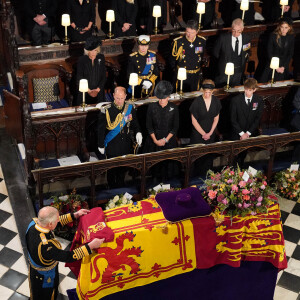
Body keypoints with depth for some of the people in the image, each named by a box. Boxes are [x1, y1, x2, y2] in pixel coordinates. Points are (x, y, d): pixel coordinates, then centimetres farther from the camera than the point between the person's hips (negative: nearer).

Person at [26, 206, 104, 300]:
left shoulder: (34, 223, -25)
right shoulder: (45, 246, -47)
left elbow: (57, 221, -6)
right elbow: (69, 257, -36)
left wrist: (74, 215, -5)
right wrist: (91, 246, -33)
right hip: (44, 277, -6)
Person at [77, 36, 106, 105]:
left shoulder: (101, 58, 2)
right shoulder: (82, 60, -5)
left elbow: (104, 76, 3)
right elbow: (79, 78, -4)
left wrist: (98, 89, -9)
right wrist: (89, 90, -15)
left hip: (98, 92, 2)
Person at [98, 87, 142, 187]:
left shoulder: (130, 108, -4)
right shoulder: (106, 110, -15)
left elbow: (135, 123, 8)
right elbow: (101, 129, -7)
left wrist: (138, 132, -13)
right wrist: (101, 145, -4)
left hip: (126, 146, 3)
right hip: (112, 148, -3)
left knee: (123, 169, 18)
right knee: (112, 170, 11)